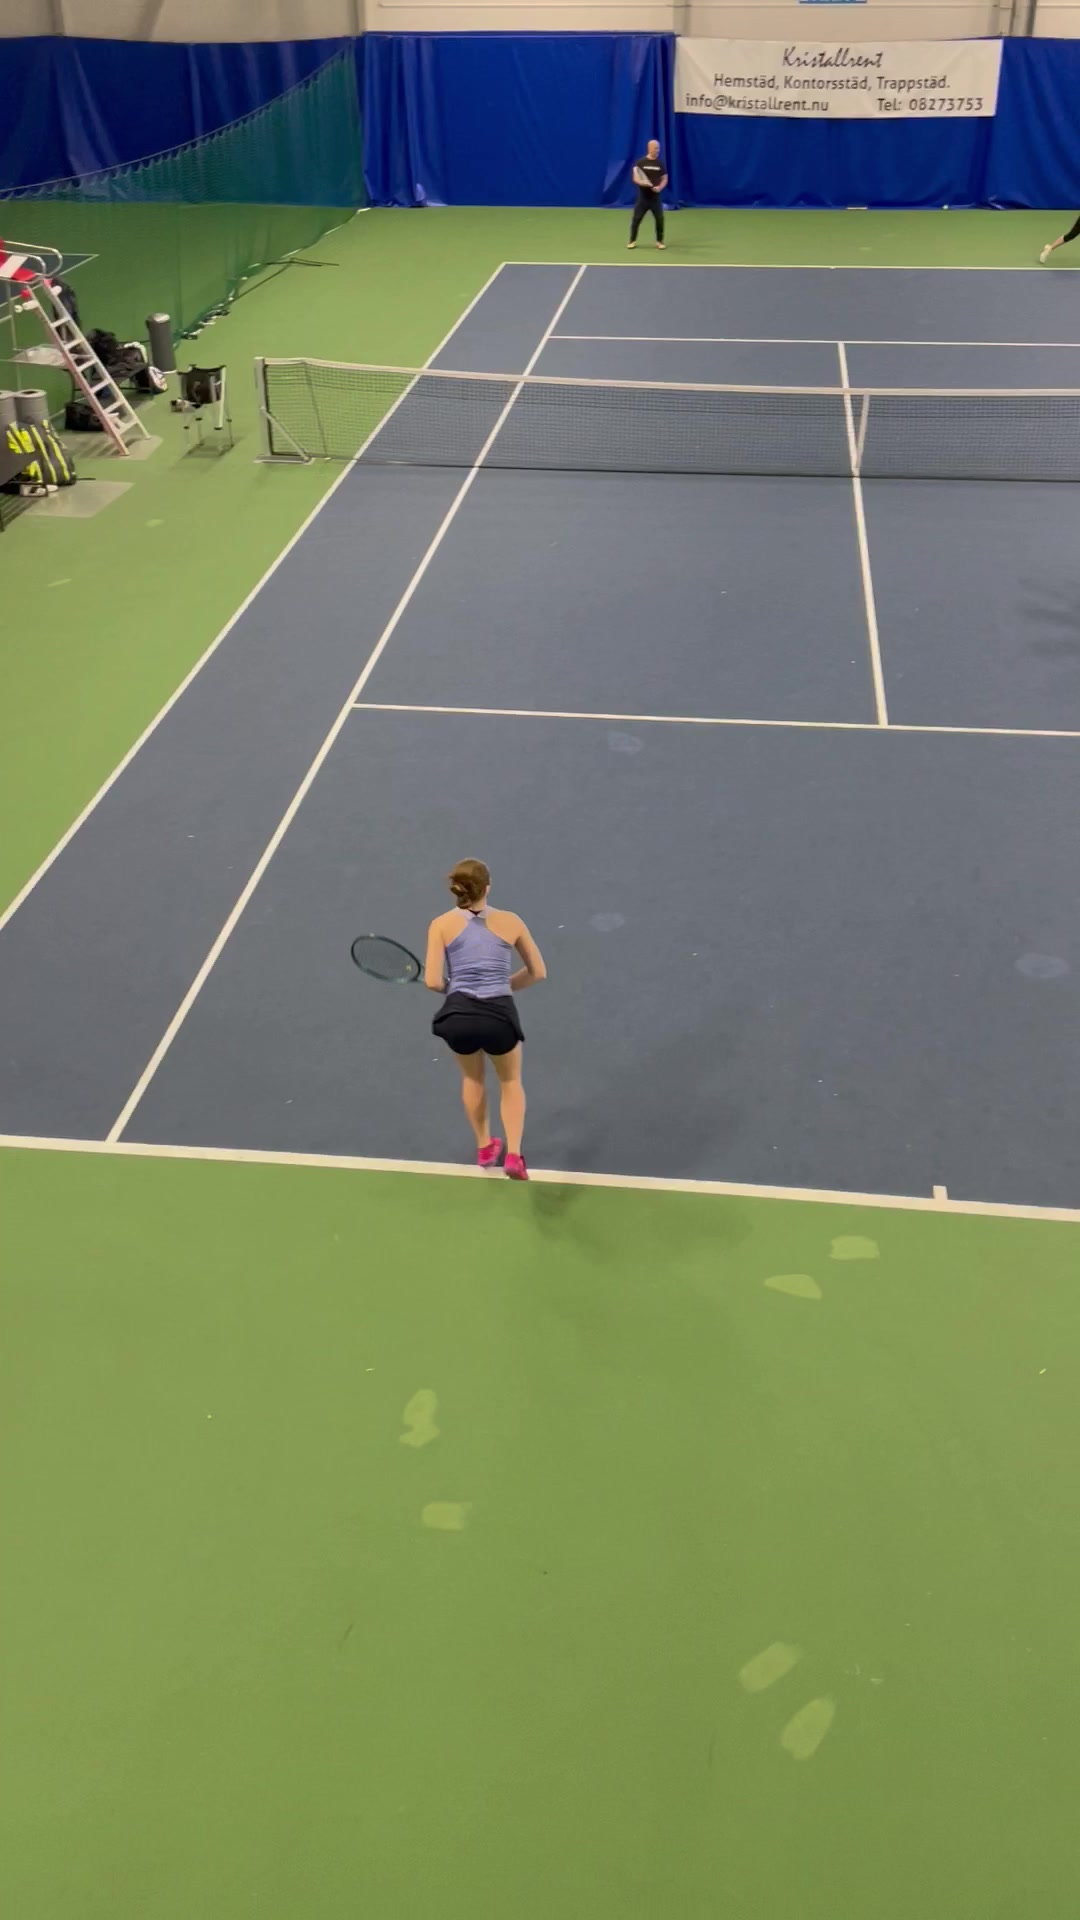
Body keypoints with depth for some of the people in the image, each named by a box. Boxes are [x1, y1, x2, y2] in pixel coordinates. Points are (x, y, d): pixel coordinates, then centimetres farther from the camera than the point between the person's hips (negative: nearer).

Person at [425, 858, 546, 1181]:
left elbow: (433, 982, -4)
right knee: (510, 1082, 28)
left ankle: (484, 1147, 43)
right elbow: (538, 972, 13)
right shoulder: (510, 921, 6)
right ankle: (513, 1155, 12)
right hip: (499, 1015, 0)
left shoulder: (441, 924, 3)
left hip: (458, 1017, 0)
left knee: (473, 1077, 33)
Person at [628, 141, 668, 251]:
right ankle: (632, 241, 10)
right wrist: (641, 182, -25)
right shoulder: (640, 162, -2)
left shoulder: (660, 163, 4)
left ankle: (660, 241, 10)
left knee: (660, 219, -3)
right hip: (643, 197, -1)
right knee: (636, 218, -2)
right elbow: (635, 178, -2)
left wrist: (660, 187, -12)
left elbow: (664, 178, 8)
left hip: (655, 197, 1)